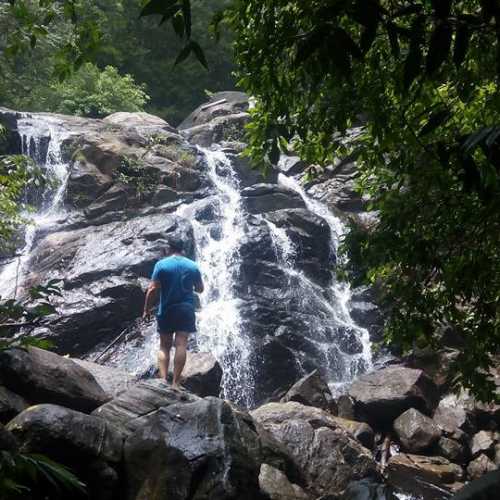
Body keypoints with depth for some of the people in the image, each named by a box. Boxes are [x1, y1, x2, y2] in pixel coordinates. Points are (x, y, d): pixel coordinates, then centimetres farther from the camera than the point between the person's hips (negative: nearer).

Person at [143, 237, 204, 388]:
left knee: (164, 346, 7)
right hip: (186, 309, 1)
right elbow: (200, 289, 13)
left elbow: (152, 289, -9)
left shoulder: (161, 264, -4)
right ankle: (175, 383, -8)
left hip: (166, 310, -1)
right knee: (181, 345, -3)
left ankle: (163, 380, -5)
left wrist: (147, 309, -1)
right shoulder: (193, 266, 4)